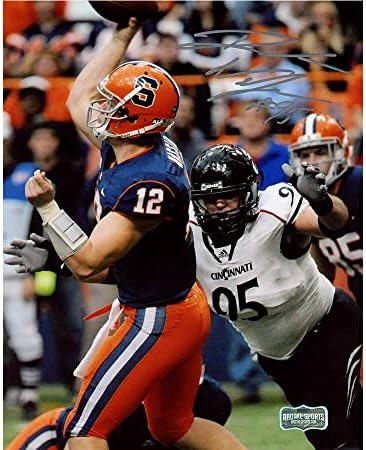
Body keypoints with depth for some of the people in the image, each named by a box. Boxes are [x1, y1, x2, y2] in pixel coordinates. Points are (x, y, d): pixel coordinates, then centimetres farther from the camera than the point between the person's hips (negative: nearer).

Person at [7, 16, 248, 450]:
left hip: (156, 322, -10)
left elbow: (88, 264, -30)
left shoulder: (149, 185, -30)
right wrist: (122, 37, 18)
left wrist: (46, 207, -28)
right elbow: (78, 98, 18)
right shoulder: (122, 148, -4)